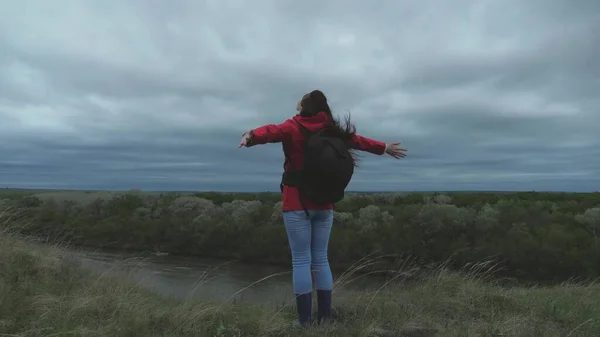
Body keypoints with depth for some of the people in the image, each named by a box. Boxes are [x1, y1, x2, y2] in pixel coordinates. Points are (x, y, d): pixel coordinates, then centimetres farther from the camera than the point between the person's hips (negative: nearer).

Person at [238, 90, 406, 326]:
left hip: (297, 205, -4)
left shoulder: (293, 127, -4)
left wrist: (250, 137, -44)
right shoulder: (332, 130, 10)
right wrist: (384, 148, 38)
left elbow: (271, 131, -25)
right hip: (324, 205, 5)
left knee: (301, 261, 0)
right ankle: (325, 316, 15)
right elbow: (358, 140, 23)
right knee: (321, 259, 12)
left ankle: (304, 319, 2)